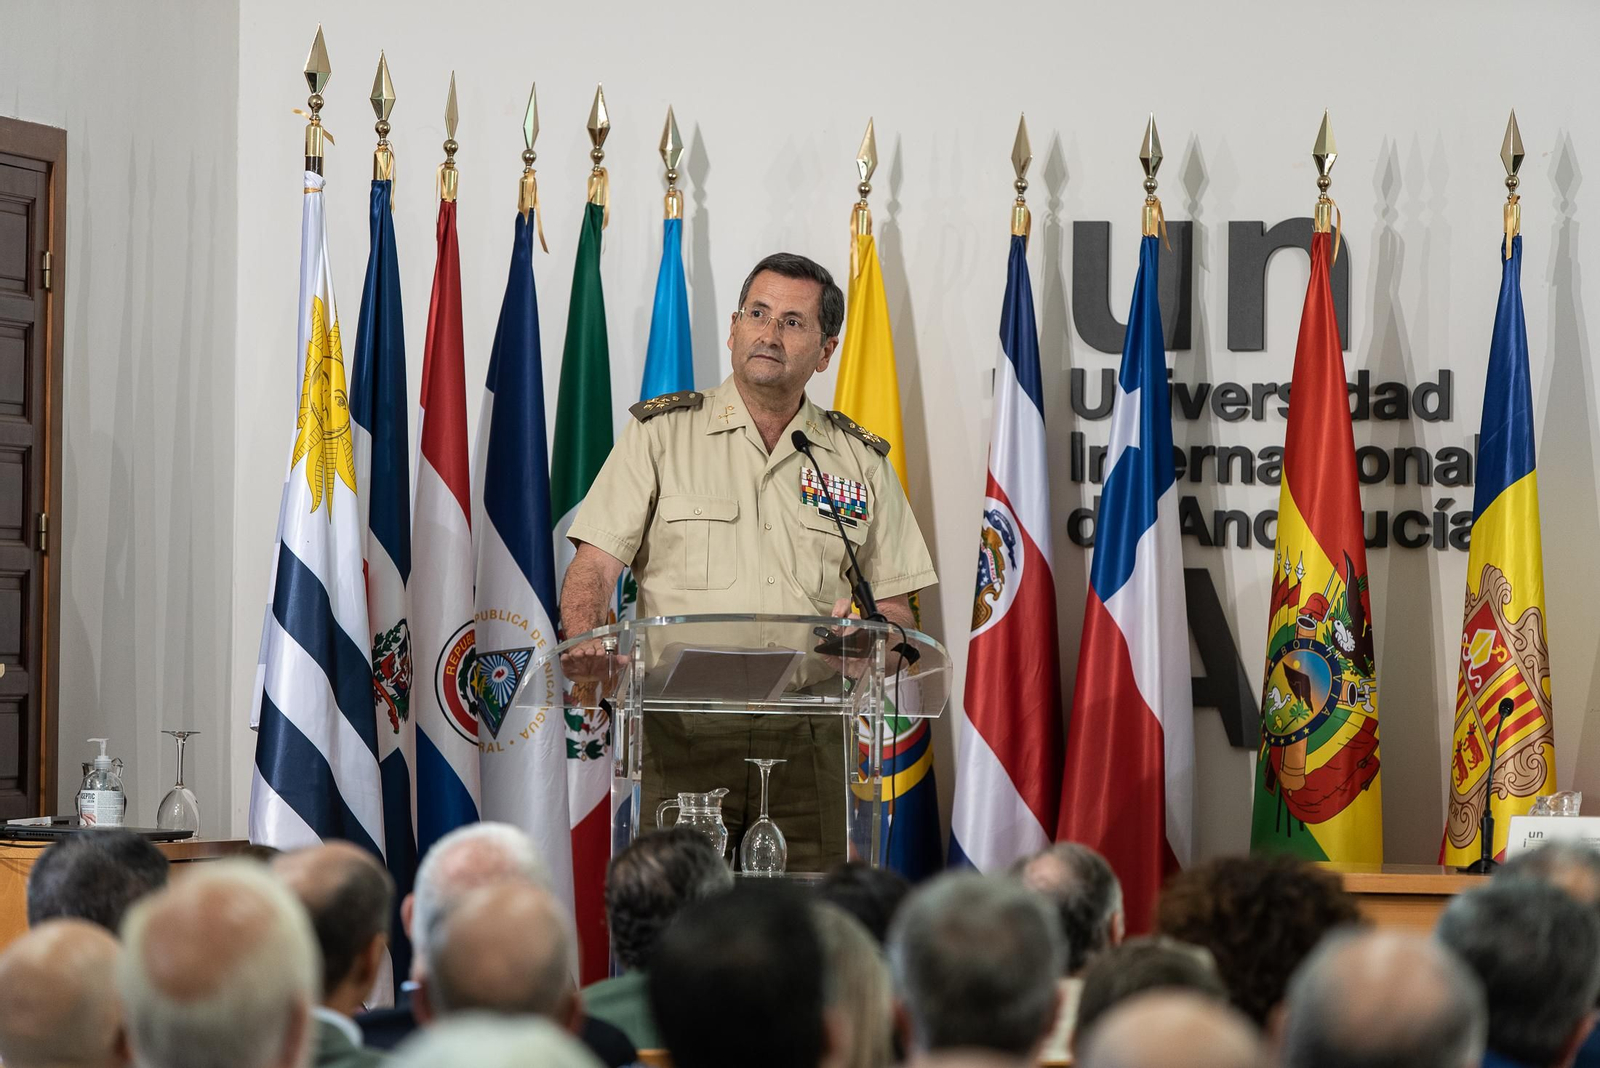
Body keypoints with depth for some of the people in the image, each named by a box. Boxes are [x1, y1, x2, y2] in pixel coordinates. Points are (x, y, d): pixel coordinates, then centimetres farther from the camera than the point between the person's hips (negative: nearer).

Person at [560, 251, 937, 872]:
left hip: (808, 743, 2)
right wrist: (585, 643, -19)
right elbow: (595, 564, 1)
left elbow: (897, 608, 14)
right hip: (685, 729, -2)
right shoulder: (661, 433, 7)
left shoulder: (860, 462, 14)